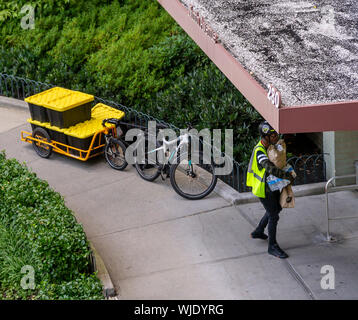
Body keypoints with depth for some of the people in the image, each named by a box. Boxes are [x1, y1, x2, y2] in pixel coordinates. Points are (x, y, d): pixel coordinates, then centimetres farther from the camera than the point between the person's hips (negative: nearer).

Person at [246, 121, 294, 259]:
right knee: (273, 216, -2)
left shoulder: (272, 145, -1)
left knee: (277, 208, 25)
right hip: (264, 188, -9)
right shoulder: (260, 151, -30)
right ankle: (272, 246, 13)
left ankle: (258, 231, 42)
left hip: (272, 185, 9)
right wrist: (288, 176, -33)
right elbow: (270, 168, -44)